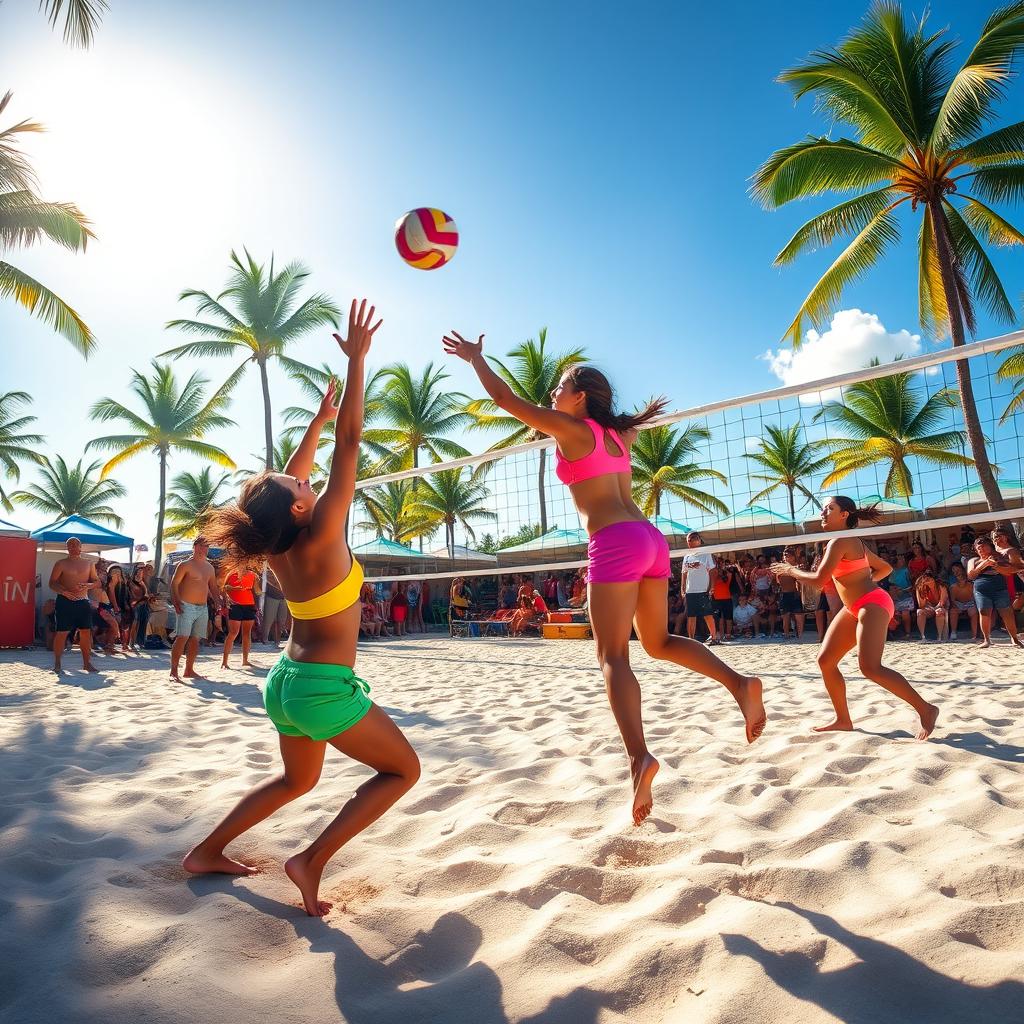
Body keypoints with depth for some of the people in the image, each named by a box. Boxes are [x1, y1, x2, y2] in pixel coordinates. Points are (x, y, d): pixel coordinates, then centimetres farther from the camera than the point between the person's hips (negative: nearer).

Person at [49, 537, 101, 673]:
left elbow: (97, 582, 13)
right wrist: (64, 592, -19)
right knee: (61, 632, -2)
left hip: (83, 602, 3)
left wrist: (88, 585, -9)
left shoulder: (89, 563, 11)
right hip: (65, 601, -3)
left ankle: (87, 663, 10)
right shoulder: (61, 563, 2)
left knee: (86, 632, 2)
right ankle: (57, 664, 11)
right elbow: (52, 583, -2)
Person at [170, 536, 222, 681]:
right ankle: (173, 671, -9)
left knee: (195, 639, 8)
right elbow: (174, 583, -9)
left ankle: (189, 670, 16)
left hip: (203, 608, 7)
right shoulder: (186, 565, -6)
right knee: (182, 638, -13)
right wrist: (176, 602, -19)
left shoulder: (210, 567, 14)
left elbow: (213, 588, 21)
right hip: (187, 607, -6)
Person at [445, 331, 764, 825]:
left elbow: (504, 398, 7)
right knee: (659, 642, 19)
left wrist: (474, 357, 18)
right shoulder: (616, 433, 21)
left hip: (615, 543, -8)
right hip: (649, 539, 8)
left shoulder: (570, 427, 2)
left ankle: (639, 757, -25)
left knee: (613, 656, -10)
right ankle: (739, 682, 2)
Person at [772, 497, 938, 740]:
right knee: (825, 660, 5)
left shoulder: (839, 541, -14)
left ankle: (926, 709, -7)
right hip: (854, 608, 10)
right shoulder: (852, 541, 17)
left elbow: (818, 579, -20)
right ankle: (843, 720, 13)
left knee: (870, 667, -21)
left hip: (872, 604, -10)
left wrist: (790, 570, -6)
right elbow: (886, 568, 23)